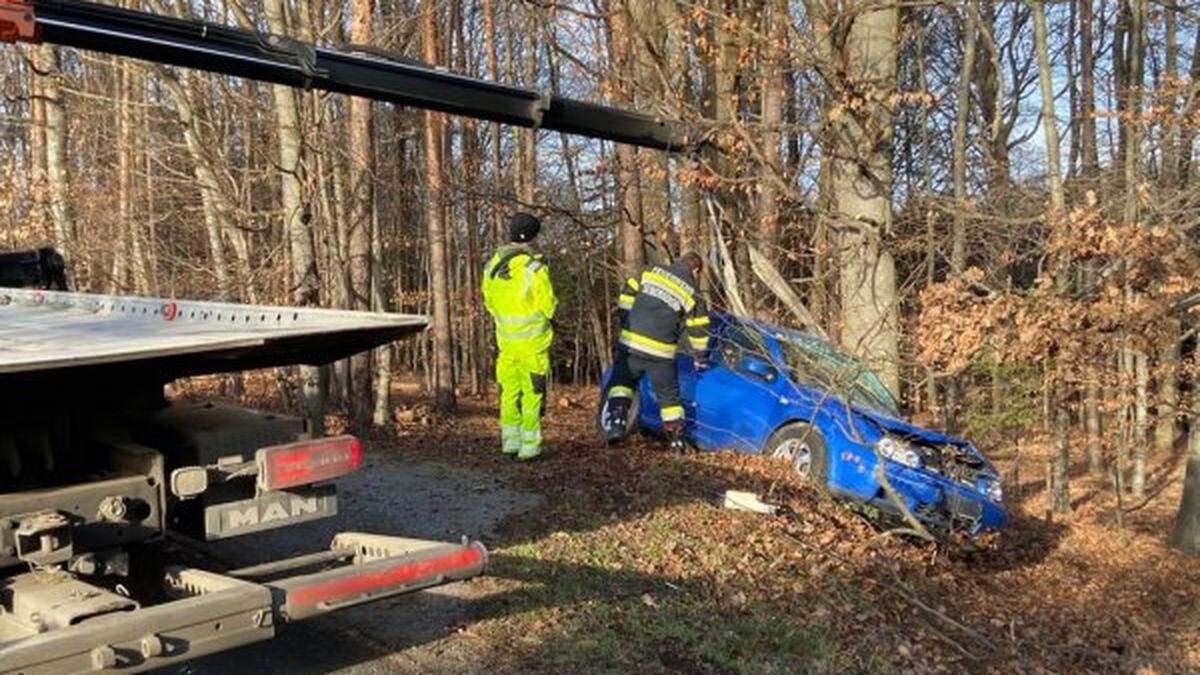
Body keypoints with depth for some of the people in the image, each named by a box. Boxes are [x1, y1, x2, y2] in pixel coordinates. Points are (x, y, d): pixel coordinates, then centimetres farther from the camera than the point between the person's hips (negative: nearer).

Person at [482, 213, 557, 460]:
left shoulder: (492, 266, 3)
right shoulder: (534, 268, -18)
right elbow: (548, 305, -12)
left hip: (505, 337, 6)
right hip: (532, 339, -6)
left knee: (509, 390, 15)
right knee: (532, 392, 2)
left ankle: (510, 441, 20)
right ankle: (529, 446, 5)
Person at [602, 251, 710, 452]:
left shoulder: (652, 272, 9)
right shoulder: (691, 292, 3)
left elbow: (628, 293, 9)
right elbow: (699, 329, 6)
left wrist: (624, 321, 20)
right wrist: (700, 358, 19)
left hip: (631, 343, 1)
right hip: (661, 352, -1)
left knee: (622, 381, 17)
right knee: (668, 394, 13)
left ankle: (616, 418, -3)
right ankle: (677, 438, 13)